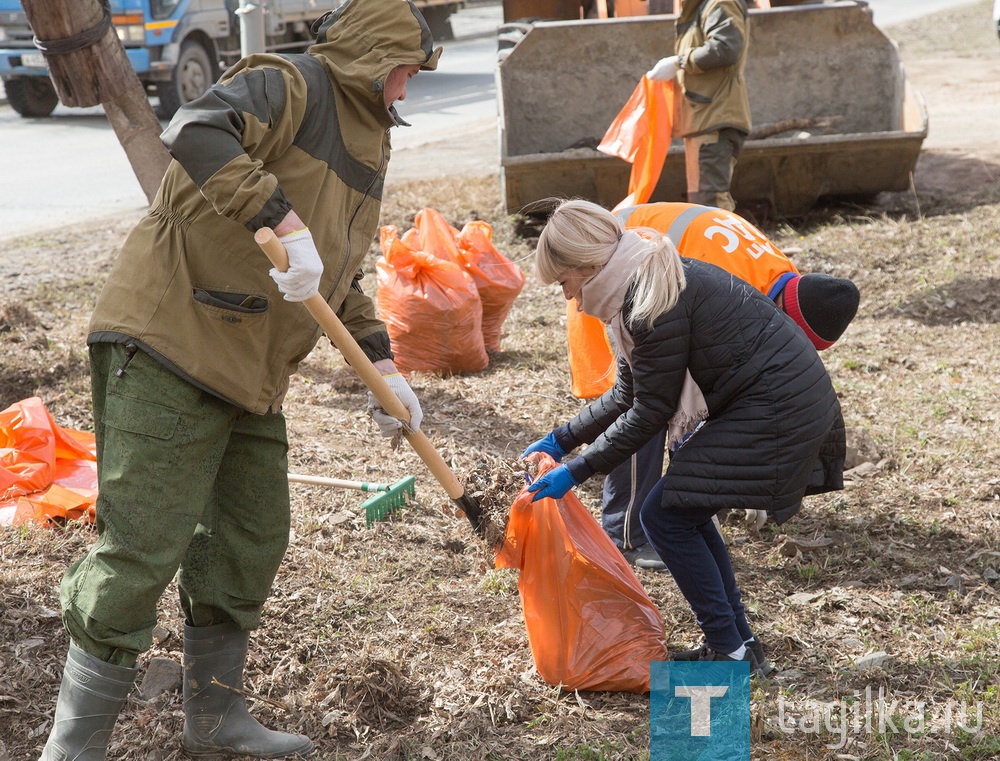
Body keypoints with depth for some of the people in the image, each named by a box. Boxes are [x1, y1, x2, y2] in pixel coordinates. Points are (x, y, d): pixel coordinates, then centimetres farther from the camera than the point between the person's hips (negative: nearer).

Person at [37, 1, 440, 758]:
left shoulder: (366, 144, 20)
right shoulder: (290, 85, -10)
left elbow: (341, 277, 26)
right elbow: (197, 131, -30)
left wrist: (382, 365, 16)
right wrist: (285, 222, -36)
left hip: (250, 378, 10)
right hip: (170, 350, -10)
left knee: (251, 545, 15)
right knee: (142, 548, -8)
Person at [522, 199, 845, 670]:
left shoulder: (653, 300, -20)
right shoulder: (645, 281, 12)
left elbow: (651, 411, -15)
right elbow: (626, 396, 18)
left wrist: (577, 471, -8)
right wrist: (560, 440, 17)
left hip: (775, 410, -10)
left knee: (666, 516, -4)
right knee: (685, 512, 16)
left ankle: (730, 650, 3)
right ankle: (739, 640, 22)